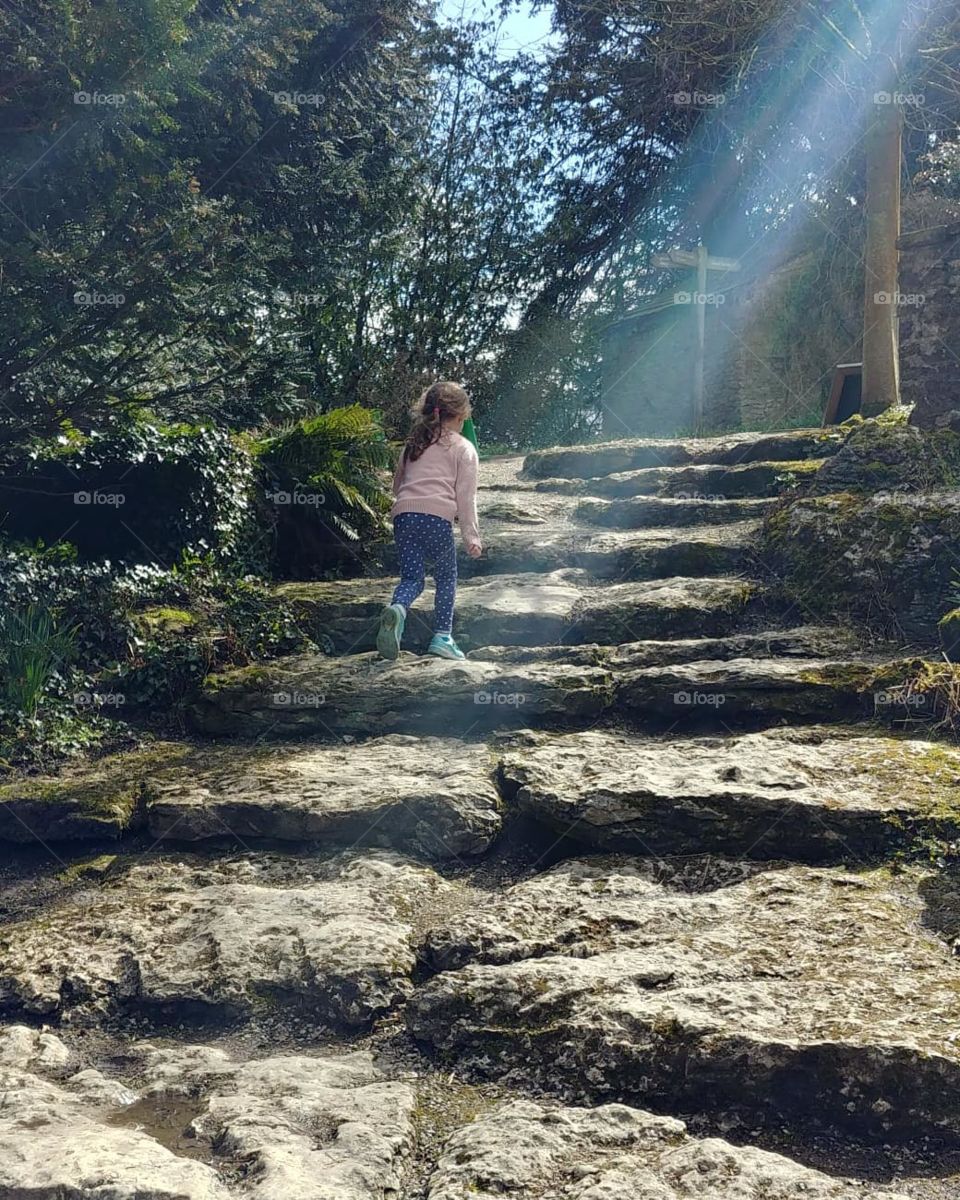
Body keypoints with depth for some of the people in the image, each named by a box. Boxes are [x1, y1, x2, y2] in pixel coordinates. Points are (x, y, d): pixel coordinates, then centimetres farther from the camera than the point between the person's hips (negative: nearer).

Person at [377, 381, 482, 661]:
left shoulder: (414, 443, 24)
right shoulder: (464, 449, 10)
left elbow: (397, 485, 29)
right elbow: (466, 498, 3)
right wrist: (471, 537, 3)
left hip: (404, 514, 4)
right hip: (437, 516, -4)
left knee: (411, 577, 8)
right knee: (446, 576, 14)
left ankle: (397, 609, -24)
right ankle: (442, 637, 11)